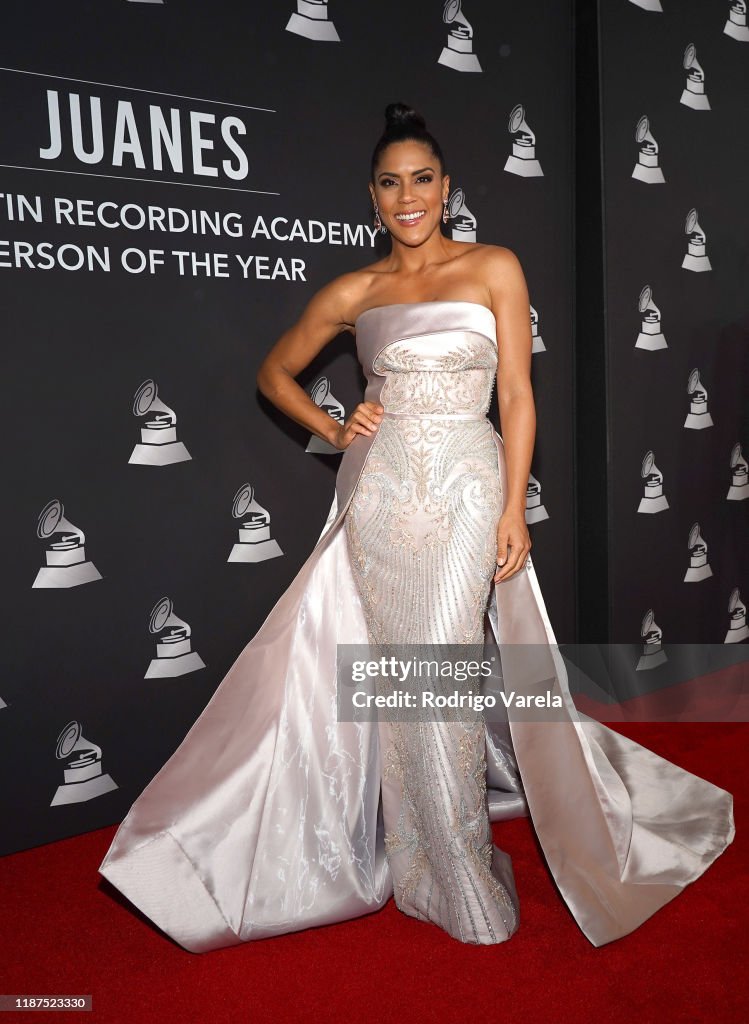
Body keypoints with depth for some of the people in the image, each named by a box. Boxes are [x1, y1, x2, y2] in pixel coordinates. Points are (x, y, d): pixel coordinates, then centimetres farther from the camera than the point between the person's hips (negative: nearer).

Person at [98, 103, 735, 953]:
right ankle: (424, 870, 25)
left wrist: (514, 510, -8)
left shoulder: (493, 268, 4)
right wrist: (334, 430, 4)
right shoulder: (352, 292, 9)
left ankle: (461, 882, 20)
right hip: (377, 491, 2)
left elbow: (516, 395, -1)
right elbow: (275, 372, 20)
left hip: (463, 488, -2)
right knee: (397, 680, 6)